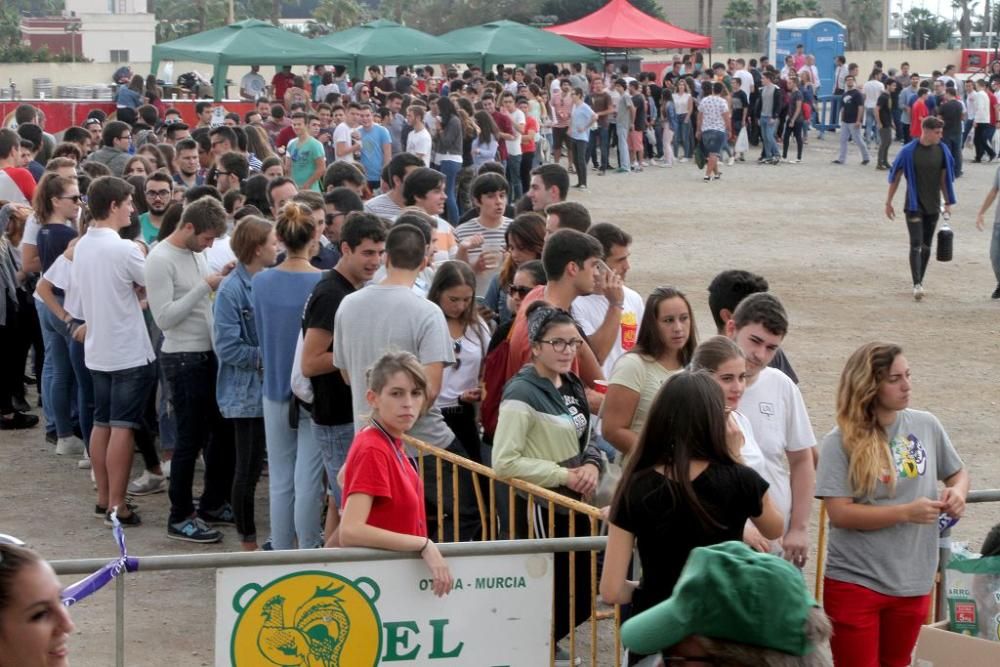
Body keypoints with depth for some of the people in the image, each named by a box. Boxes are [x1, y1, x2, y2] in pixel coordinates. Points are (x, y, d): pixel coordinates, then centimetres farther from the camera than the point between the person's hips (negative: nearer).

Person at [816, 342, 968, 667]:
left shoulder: (927, 426, 0)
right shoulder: (841, 442, -12)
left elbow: (958, 473, 16)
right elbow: (839, 513, -17)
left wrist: (957, 491, -8)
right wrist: (906, 512, -22)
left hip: (914, 582, 4)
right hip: (855, 582, -4)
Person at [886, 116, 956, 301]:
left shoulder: (942, 151, 0)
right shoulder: (909, 151, -10)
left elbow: (944, 178, 9)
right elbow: (896, 177, -3)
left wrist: (948, 203, 10)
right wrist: (888, 202, -1)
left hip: (933, 207, 4)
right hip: (914, 206, -4)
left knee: (926, 246, 10)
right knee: (916, 244, -11)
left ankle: (920, 280, 22)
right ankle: (917, 284, -15)